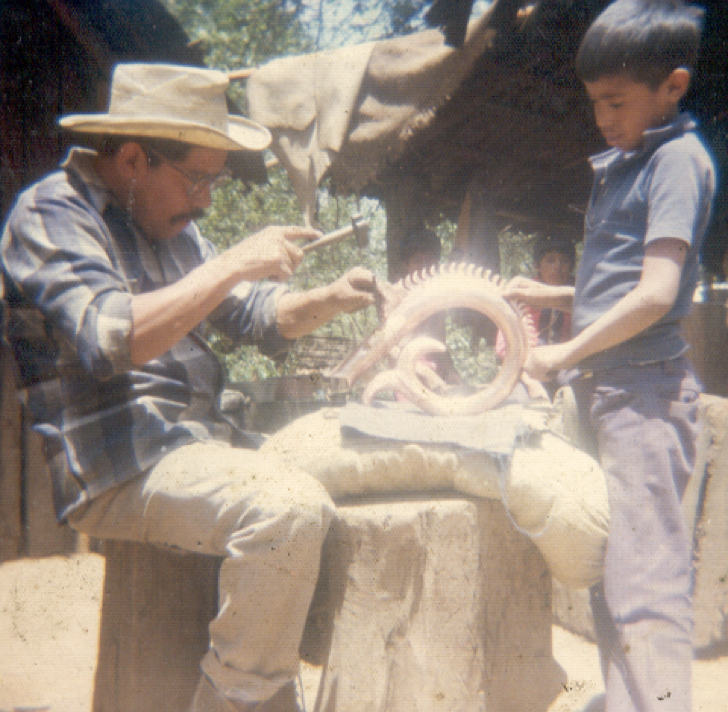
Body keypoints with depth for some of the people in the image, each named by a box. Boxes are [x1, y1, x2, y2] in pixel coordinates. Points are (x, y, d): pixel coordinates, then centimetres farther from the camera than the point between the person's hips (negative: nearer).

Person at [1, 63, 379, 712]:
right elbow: (109, 339, -26)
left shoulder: (169, 222, 17)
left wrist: (328, 300, 2)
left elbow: (255, 317, 21)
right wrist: (231, 265, -23)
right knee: (287, 509, -30)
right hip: (114, 468, -9)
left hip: (199, 438, 10)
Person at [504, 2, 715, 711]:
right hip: (603, 389, 9)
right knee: (604, 574, 13)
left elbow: (656, 293, -18)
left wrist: (565, 354, -12)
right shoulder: (616, 165, 18)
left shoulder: (678, 159, -8)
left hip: (645, 393, -9)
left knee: (644, 583, -10)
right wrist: (553, 295, 13)